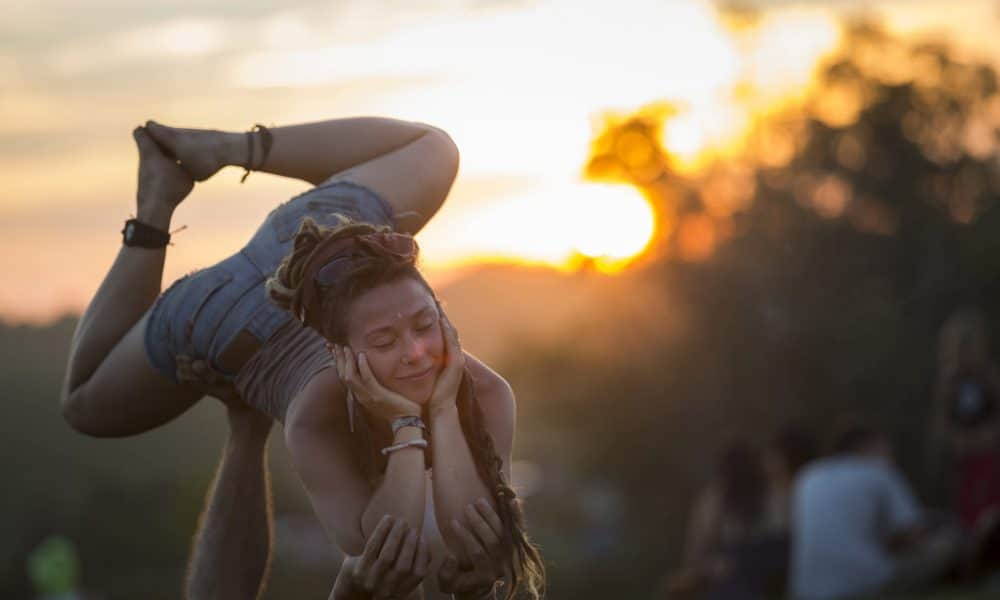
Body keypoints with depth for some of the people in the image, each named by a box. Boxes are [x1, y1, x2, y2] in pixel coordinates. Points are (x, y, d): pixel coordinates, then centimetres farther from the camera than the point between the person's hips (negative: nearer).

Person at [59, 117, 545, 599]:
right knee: (87, 406, 27)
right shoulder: (316, 420, -44)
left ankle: (231, 149, 30)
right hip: (222, 313, -3)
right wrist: (407, 428, -53)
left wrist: (445, 415, -49)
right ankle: (157, 205, 27)